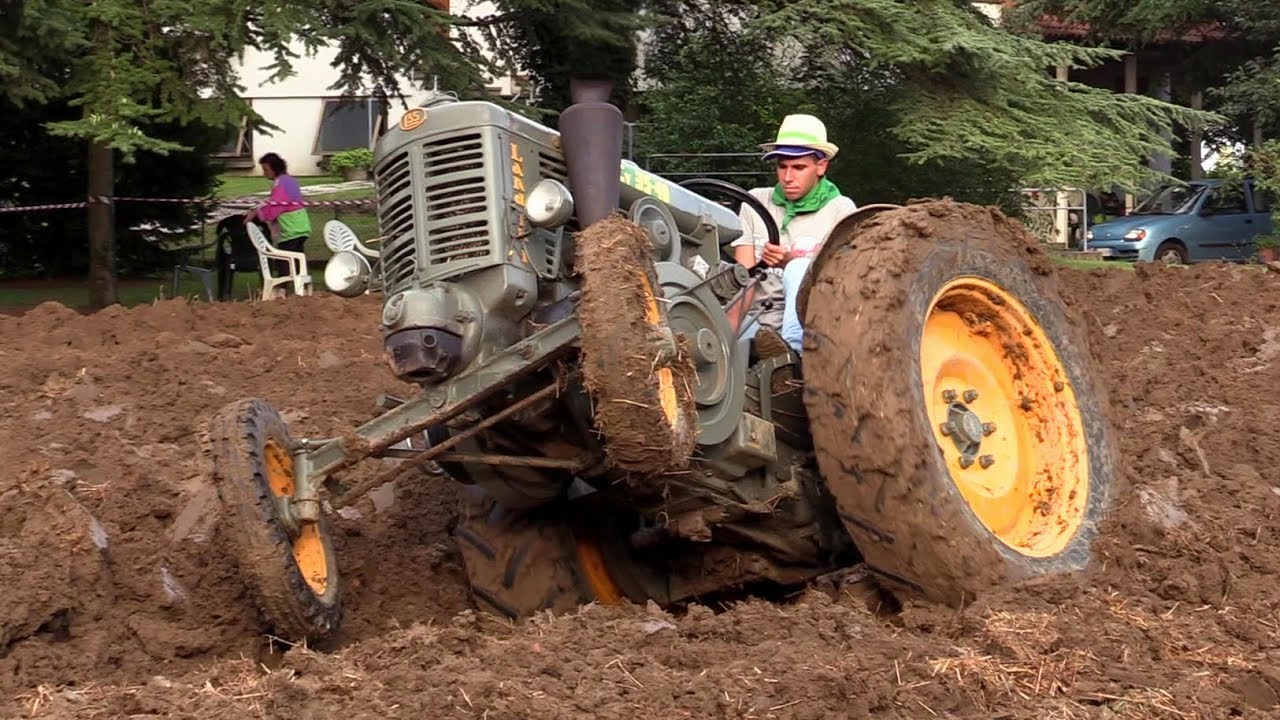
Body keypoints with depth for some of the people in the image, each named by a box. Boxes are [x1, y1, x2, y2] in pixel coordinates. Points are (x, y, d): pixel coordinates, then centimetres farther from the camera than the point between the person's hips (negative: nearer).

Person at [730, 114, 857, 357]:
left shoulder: (840, 210, 6)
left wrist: (792, 262, -22)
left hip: (807, 324, -1)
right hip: (757, 321, 1)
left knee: (801, 270, -35)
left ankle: (792, 350, -48)